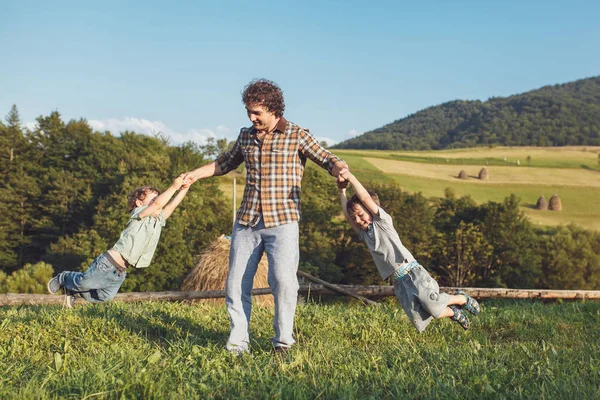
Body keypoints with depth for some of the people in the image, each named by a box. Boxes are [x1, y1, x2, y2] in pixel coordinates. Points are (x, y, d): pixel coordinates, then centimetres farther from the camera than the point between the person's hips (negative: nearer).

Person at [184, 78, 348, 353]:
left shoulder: (297, 136, 0)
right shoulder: (245, 136, 13)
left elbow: (327, 159, -3)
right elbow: (225, 163, 28)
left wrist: (340, 171, -25)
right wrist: (194, 174, 18)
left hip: (282, 221, -5)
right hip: (246, 220, 5)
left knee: (283, 279, -16)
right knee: (236, 281, 2)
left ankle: (283, 341, 0)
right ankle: (238, 342, 13)